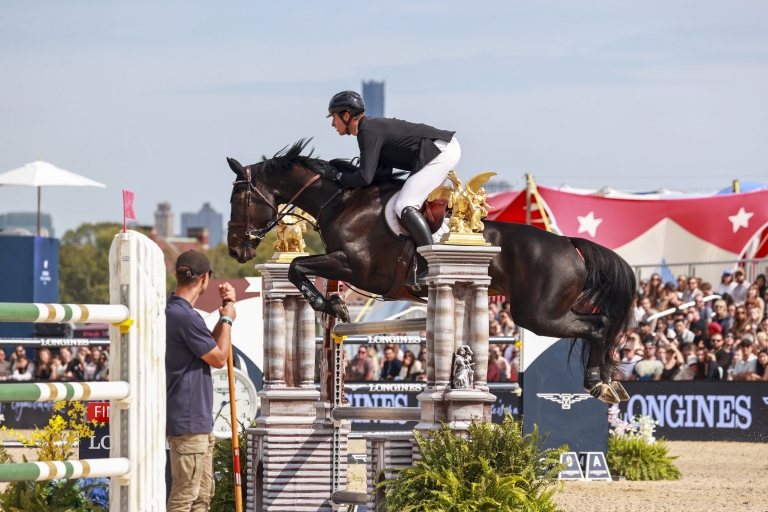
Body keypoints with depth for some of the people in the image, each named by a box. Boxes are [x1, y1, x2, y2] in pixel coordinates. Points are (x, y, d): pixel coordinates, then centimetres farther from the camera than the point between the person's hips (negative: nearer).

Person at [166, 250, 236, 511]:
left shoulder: (174, 311, 13)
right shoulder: (185, 317, -20)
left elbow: (210, 345, 22)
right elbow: (219, 357, -11)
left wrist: (225, 308, 17)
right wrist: (227, 319, 3)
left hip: (199, 421, 11)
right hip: (188, 422, -11)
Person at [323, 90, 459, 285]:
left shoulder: (368, 132, -13)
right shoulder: (374, 126, 18)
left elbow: (365, 178, -19)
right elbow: (385, 170, 16)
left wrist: (337, 176, -3)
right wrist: (344, 171, 9)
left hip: (441, 152, -11)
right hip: (447, 147, 11)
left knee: (405, 207, -16)